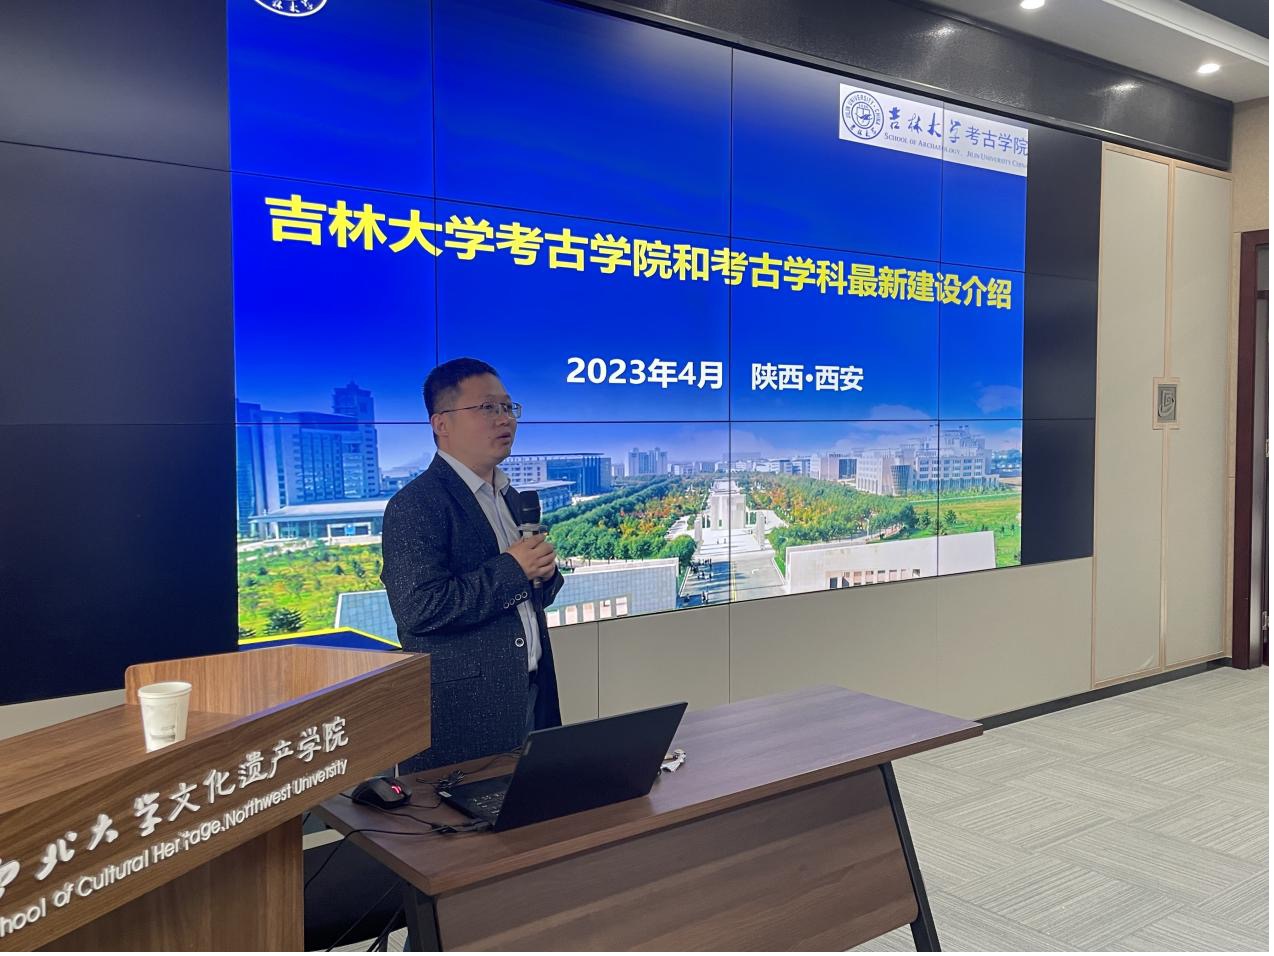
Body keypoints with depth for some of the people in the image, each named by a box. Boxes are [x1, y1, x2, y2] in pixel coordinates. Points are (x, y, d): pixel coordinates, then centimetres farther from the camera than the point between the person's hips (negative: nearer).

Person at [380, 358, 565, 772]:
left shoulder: (510, 497, 14)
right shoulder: (416, 505, -13)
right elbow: (418, 609, -23)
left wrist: (544, 572, -1)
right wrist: (510, 570, -18)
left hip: (531, 699, 8)